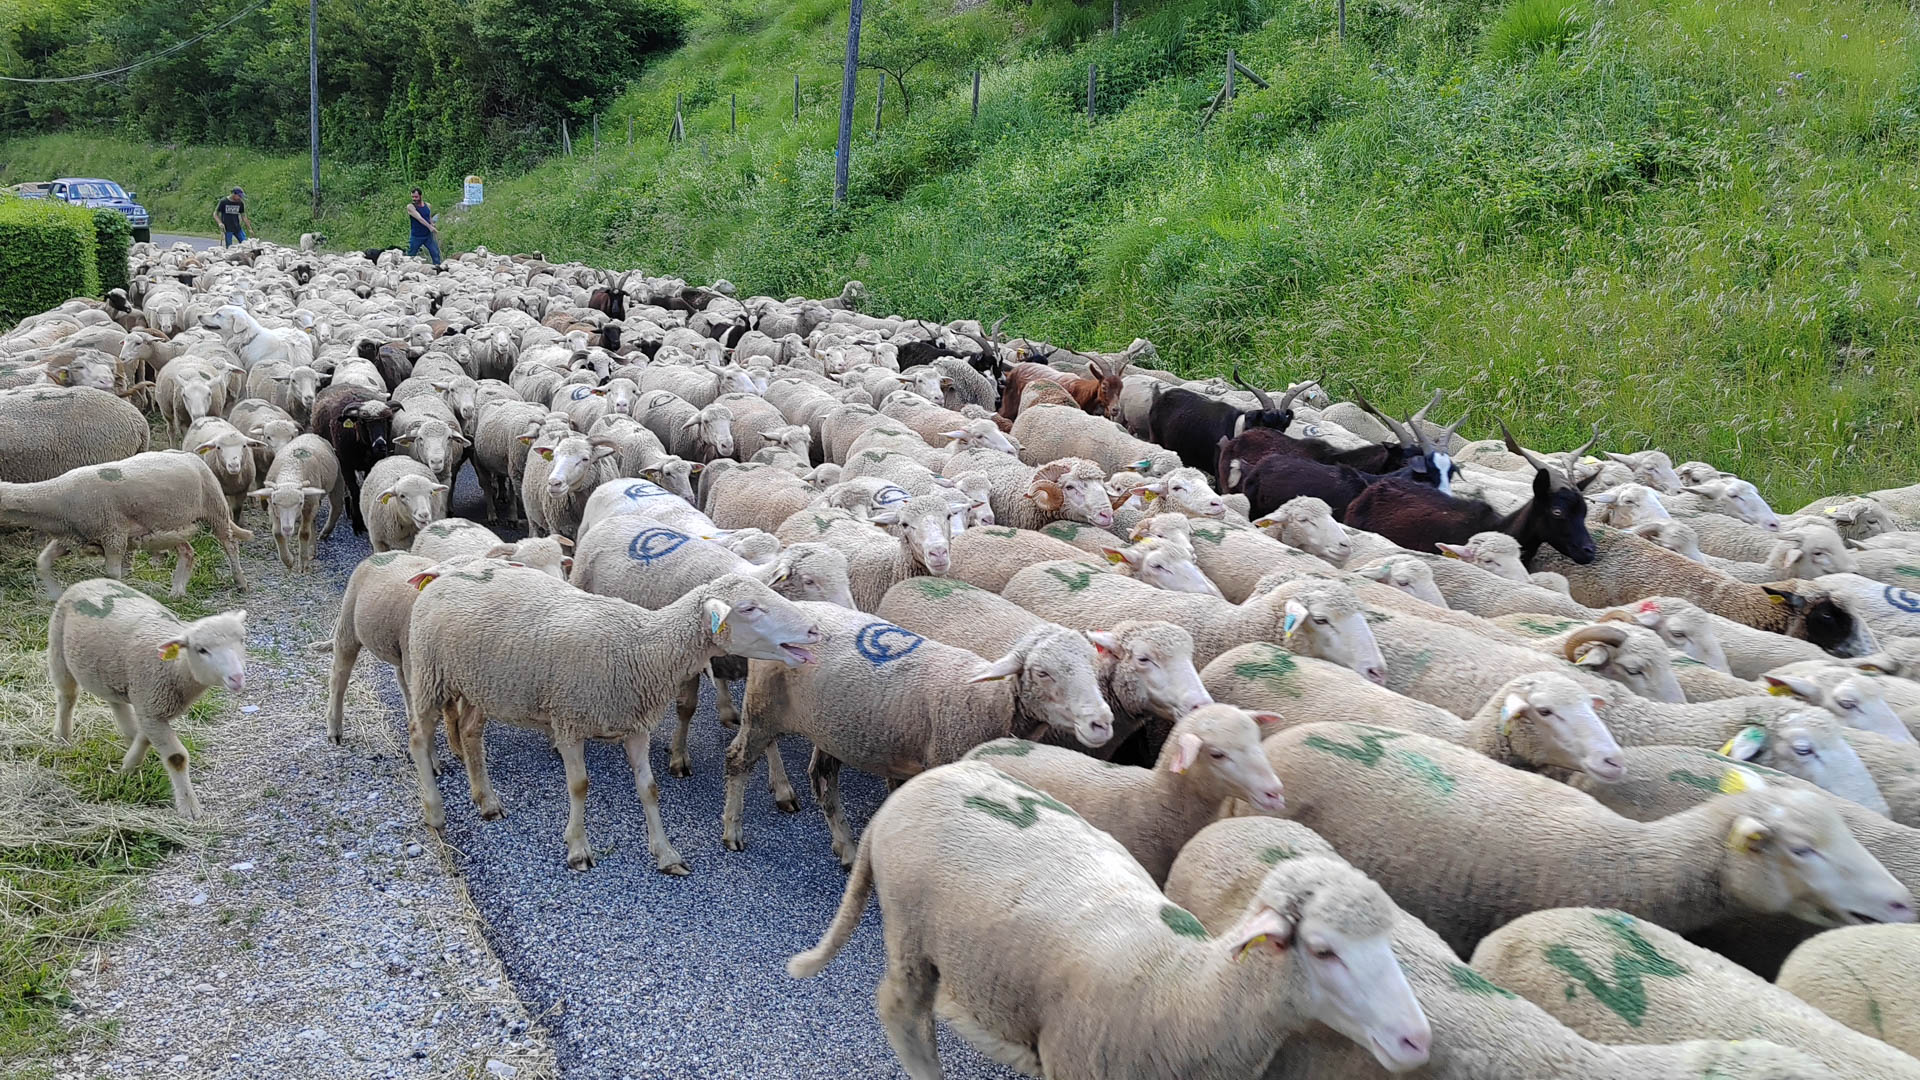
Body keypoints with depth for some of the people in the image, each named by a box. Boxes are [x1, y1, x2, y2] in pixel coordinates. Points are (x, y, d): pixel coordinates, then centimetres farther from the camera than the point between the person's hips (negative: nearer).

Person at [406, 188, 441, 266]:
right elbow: (419, 218, -21)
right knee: (410, 256, 3)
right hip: (416, 237, -4)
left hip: (428, 236, 4)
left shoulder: (428, 206, 7)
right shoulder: (410, 207, -9)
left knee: (436, 253, -7)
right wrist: (429, 227, -30)